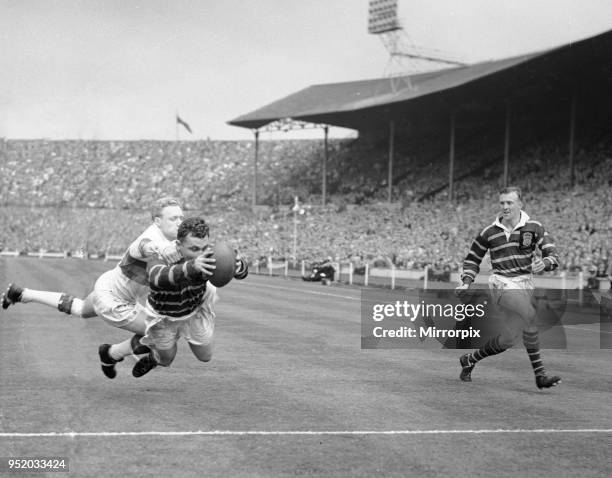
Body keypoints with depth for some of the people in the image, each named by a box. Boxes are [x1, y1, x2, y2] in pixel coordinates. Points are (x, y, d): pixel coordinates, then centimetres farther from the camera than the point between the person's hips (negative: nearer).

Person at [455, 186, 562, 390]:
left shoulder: (534, 228, 3)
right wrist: (466, 283, 1)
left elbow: (553, 255, -1)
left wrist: (544, 263, -23)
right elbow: (473, 258, 14)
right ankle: (539, 374, -23)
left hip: (525, 285, 4)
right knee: (530, 316, -28)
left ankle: (469, 360, 28)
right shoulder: (489, 232, 2)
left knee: (509, 338, 5)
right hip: (502, 283, -4)